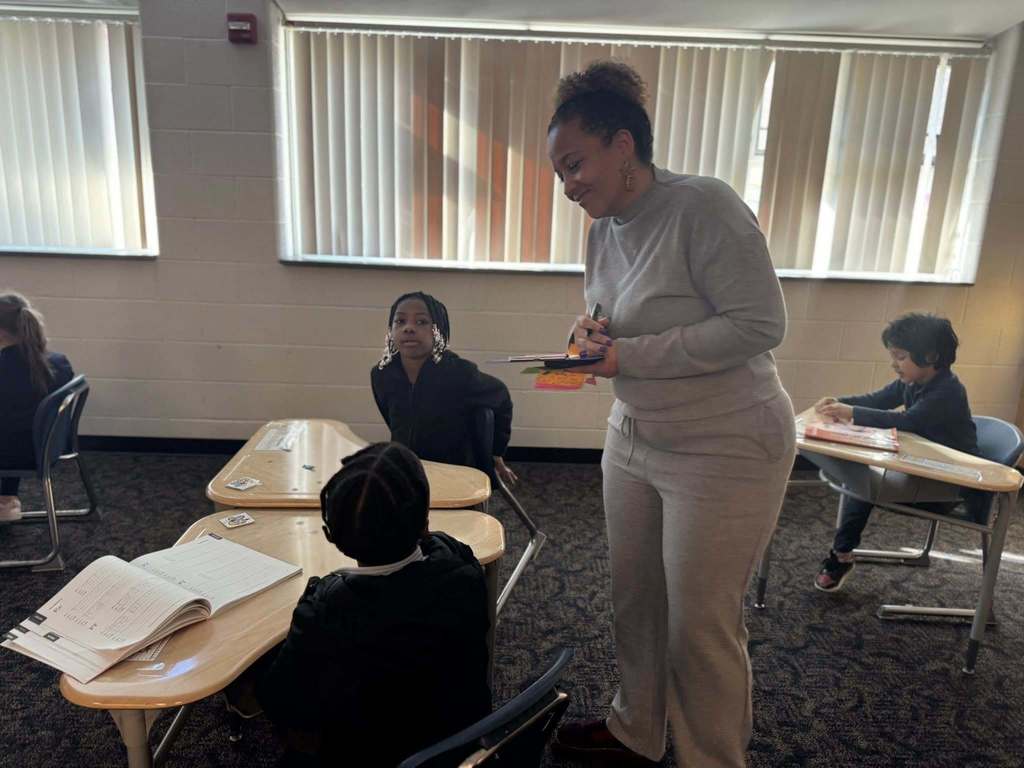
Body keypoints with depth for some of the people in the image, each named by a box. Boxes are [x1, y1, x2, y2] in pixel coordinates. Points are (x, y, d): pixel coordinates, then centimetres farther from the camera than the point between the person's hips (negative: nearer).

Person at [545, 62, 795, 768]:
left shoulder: (703, 206, -19)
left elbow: (761, 324, -22)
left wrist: (630, 356, -22)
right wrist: (594, 332, -6)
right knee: (635, 599, 18)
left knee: (702, 627, 5)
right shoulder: (604, 227, 6)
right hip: (634, 437, 8)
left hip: (725, 451, -7)